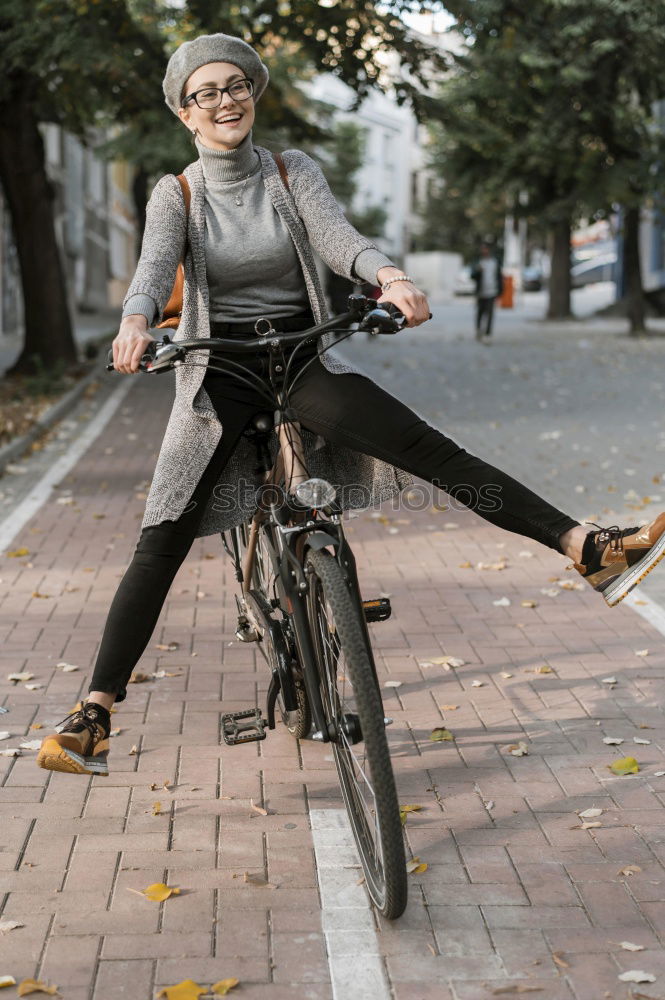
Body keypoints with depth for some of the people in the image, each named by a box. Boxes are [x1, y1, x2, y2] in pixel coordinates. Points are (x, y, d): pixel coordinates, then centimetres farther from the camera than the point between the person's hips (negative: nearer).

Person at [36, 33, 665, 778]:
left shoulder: (293, 173, 3)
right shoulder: (177, 195, 0)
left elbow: (338, 239, -14)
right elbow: (154, 265, -18)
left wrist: (390, 277, -37)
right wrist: (135, 322, -42)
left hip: (302, 359, 1)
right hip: (219, 376, 0)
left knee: (430, 449, -18)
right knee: (161, 541, -9)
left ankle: (588, 549, -24)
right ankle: (96, 712, -9)